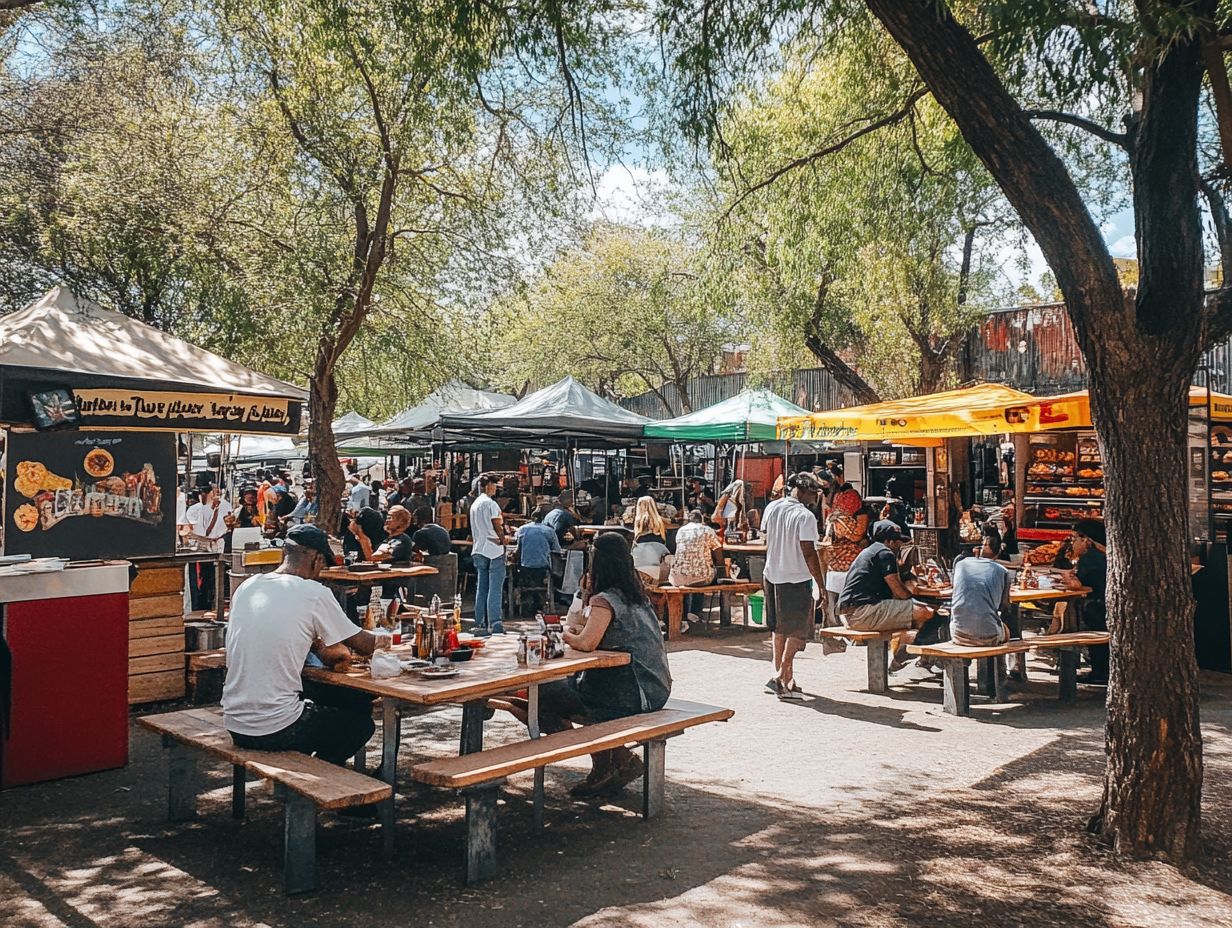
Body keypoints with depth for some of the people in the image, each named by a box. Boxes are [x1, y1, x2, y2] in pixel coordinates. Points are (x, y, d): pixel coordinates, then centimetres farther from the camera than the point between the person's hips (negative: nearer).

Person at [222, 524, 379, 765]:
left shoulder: (246, 587, 5)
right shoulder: (314, 594, -12)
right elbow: (366, 645, 0)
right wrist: (383, 639, 20)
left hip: (234, 725, 7)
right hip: (276, 731, -6)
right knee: (362, 722, 16)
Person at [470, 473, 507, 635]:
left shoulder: (474, 504, 16)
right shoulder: (491, 503, -11)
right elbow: (498, 527, -10)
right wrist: (503, 539, 6)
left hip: (478, 551, 8)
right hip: (494, 550, -8)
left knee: (481, 589, 9)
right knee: (495, 589, -7)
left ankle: (480, 624, 10)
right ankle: (494, 624, -10)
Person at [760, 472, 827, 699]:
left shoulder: (772, 508, 3)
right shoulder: (805, 516, -17)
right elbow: (809, 554, -19)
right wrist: (821, 584, -13)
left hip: (772, 576, 7)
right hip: (796, 579, -7)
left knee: (779, 629, 17)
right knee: (798, 631, 4)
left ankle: (784, 677, 25)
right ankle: (781, 676, -2)